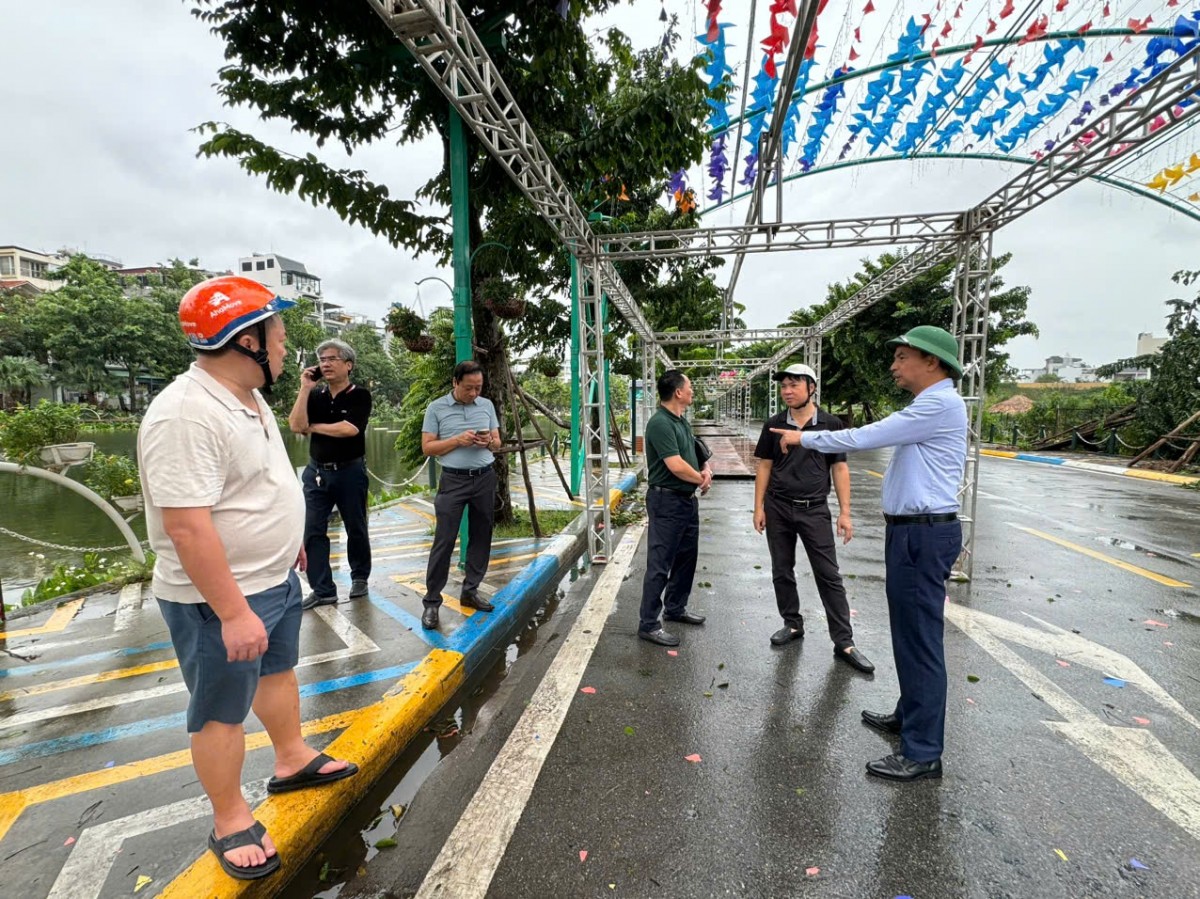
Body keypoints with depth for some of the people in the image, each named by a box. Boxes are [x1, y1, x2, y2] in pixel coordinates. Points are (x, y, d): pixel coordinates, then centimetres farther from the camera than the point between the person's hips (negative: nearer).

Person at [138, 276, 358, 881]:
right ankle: (230, 822, 30)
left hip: (275, 579, 10)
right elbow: (186, 525, -31)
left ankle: (292, 760, 46)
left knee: (278, 671, 25)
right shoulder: (187, 414, -28)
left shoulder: (248, 398, 5)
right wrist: (233, 612, -28)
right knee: (222, 711, 9)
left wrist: (288, 539, 23)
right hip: (220, 599, -9)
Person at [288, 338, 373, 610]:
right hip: (316, 472, 4)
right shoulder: (315, 395, 7)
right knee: (313, 532, 2)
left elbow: (349, 429, -20)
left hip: (350, 472, -4)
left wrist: (313, 427, -8)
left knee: (356, 529, 10)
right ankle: (322, 590, 11)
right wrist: (305, 388, -11)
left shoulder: (360, 395, -6)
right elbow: (295, 426, -8)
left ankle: (359, 577, 30)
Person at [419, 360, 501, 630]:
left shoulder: (487, 405, 8)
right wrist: (457, 440, -17)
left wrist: (489, 441, -11)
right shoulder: (436, 408, -2)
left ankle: (470, 591, 23)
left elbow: (498, 442, 13)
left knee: (481, 537, 9)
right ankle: (431, 602, 5)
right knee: (444, 541, -4)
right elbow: (427, 447, -4)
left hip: (485, 478, 4)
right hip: (454, 481, -4)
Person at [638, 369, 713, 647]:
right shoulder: (660, 424, -20)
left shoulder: (682, 421, 11)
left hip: (687, 499, 10)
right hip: (667, 501, -10)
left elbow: (695, 452, 20)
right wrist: (701, 479, -7)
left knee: (687, 556, 20)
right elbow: (676, 466, -25)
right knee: (659, 564, -3)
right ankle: (649, 624, 8)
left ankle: (675, 608, 36)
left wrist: (706, 470, -2)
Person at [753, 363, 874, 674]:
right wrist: (759, 507, 1)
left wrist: (845, 512, -4)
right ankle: (793, 624, 28)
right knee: (782, 572, 11)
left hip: (815, 509, -2)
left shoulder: (831, 424, -2)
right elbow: (764, 466, 5)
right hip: (778, 508, 2)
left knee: (829, 576, 1)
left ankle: (844, 643, 10)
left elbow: (840, 468, 0)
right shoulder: (774, 424, 2)